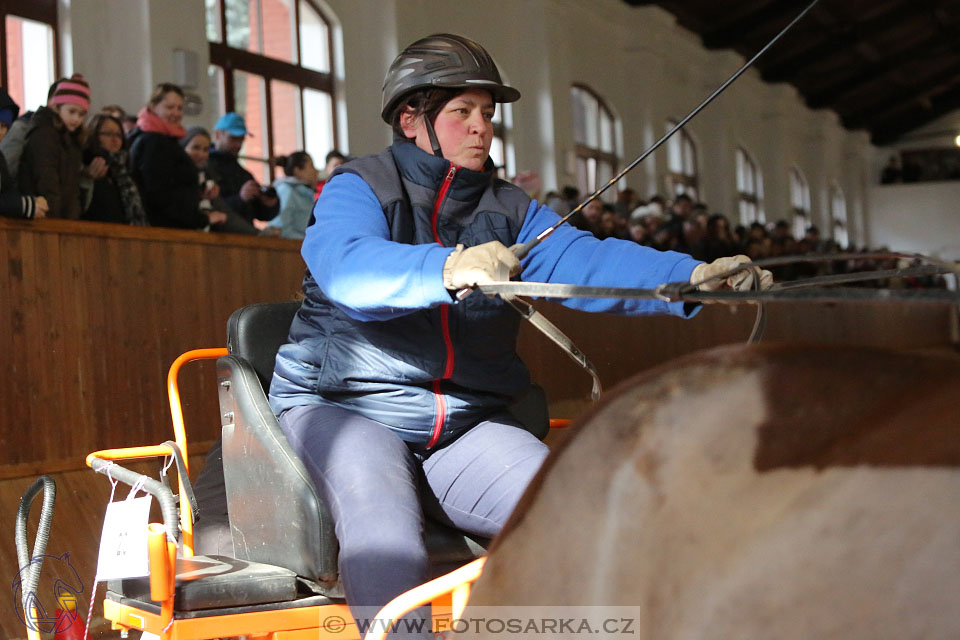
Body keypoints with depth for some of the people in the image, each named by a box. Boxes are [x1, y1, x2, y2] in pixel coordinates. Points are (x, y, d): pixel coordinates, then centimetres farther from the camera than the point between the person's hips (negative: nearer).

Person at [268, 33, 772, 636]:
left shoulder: (509, 208, 13)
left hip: (464, 425, 4)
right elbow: (346, 266, -24)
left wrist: (693, 276, -22)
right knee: (387, 543, -34)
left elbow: (583, 260, -4)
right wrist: (449, 269, -44)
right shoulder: (359, 186, -1)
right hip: (343, 407, -4)